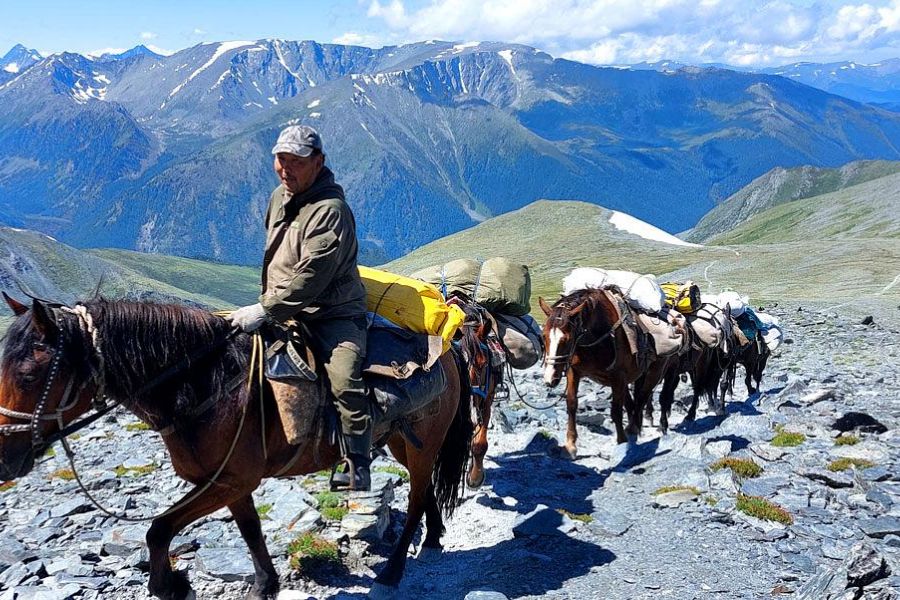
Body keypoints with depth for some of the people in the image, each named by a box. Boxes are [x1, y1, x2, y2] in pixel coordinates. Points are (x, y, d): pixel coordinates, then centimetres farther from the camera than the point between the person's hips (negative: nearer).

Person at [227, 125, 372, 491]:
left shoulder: (331, 210, -19)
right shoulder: (279, 198, 10)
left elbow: (311, 277, -26)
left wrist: (266, 310, -27)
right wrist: (265, 304, 21)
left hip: (332, 314, -9)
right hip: (282, 312, 9)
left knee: (345, 380, -29)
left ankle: (356, 468, -24)